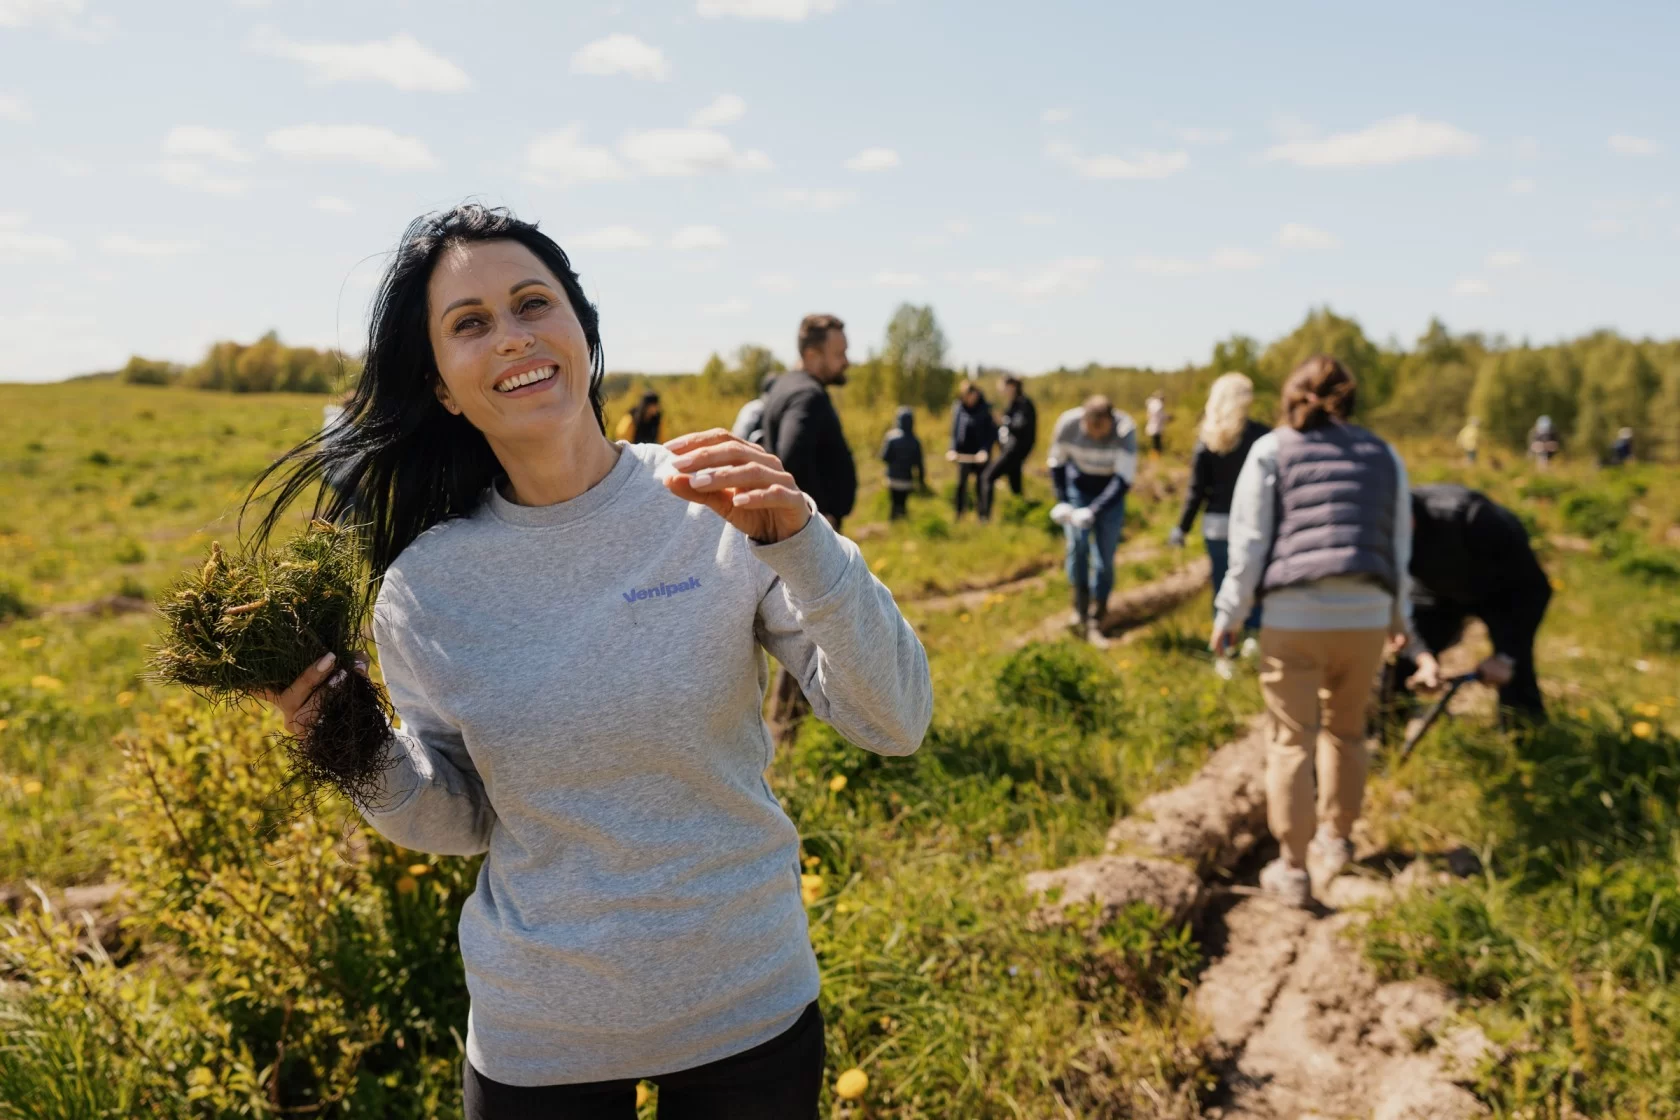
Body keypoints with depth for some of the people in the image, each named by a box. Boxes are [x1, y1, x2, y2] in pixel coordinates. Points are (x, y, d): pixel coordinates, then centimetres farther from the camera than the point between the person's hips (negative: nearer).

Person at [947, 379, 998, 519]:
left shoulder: (986, 409, -4)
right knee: (961, 484, 2)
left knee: (981, 487, 2)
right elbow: (954, 431, 6)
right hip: (963, 454, 2)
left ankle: (984, 516, 8)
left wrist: (985, 450, -19)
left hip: (981, 455, -2)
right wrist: (953, 449, -8)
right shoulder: (957, 408, 4)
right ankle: (959, 517, 9)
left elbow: (992, 433, -6)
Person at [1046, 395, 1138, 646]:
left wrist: (1092, 511, -31)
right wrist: (1061, 502, -11)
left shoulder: (1126, 430, -28)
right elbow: (1057, 463, -6)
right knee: (1077, 543, -21)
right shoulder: (1068, 423, -23)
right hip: (1078, 488, 1)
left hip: (1110, 494, -1)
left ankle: (1094, 624, 6)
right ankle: (1079, 610, -7)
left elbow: (1124, 480, -25)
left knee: (1104, 559, -3)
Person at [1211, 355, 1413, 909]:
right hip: (1366, 614, 3)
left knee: (1291, 740, 4)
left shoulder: (1271, 450, 3)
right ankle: (1336, 838, 34)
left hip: (1294, 616, -3)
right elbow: (1400, 546, 19)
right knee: (1345, 730, 22)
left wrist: (1227, 615, 4)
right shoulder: (1383, 455, 13)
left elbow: (1248, 543, -2)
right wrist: (1398, 614, 32)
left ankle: (1292, 868, 7)